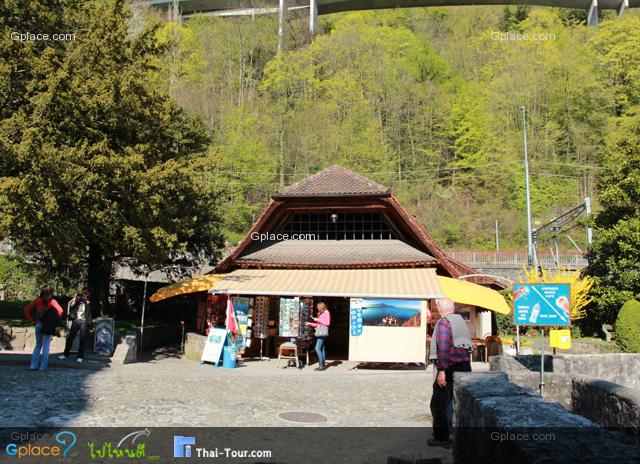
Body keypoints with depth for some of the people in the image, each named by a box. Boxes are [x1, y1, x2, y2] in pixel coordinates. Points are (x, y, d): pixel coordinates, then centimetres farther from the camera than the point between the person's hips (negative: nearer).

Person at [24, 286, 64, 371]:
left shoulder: (37, 300, 3)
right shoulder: (52, 301, -8)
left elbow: (26, 310, 4)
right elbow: (60, 311, -22)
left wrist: (32, 320, 6)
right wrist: (55, 321, -10)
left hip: (38, 325, 4)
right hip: (47, 326, -4)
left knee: (38, 345, 16)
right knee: (46, 346, 4)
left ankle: (33, 366, 13)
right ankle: (43, 367, 4)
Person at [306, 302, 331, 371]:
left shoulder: (326, 312, -4)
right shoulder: (321, 313, 21)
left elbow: (327, 323, -13)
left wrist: (318, 320, -12)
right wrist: (310, 324, 23)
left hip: (323, 332, -9)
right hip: (320, 332, 9)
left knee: (317, 348, -13)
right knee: (322, 349, 8)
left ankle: (321, 365, -13)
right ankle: (323, 365, 9)